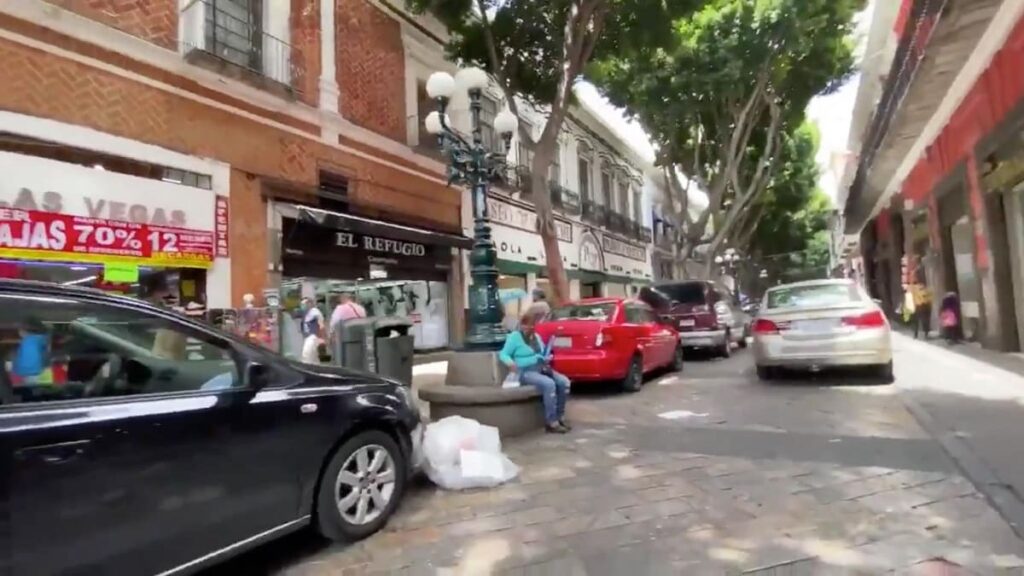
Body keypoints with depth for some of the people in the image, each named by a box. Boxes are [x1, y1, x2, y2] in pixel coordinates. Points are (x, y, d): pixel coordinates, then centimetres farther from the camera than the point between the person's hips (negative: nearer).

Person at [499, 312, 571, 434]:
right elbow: (503, 354, -7)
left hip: (541, 369, 7)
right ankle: (551, 423, -24)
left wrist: (547, 358, 3)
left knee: (564, 382, -16)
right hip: (525, 371, -7)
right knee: (549, 384, -32)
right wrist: (510, 362, -28)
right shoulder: (514, 336, -2)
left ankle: (560, 417, -3)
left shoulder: (537, 337, 17)